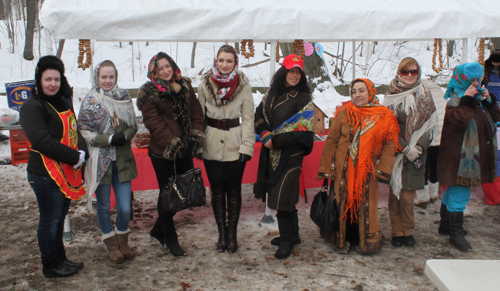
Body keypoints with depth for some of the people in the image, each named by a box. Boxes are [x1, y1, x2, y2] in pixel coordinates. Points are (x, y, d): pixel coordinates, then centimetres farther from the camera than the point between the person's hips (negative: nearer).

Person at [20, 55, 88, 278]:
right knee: (50, 220, 4)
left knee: (60, 217, 18)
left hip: (67, 172, 8)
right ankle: (50, 266, 19)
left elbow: (74, 130, 15)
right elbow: (43, 141, -21)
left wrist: (82, 152, -3)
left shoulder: (63, 102, 14)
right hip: (46, 174, -8)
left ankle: (60, 259, 32)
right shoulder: (32, 107, -12)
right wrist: (74, 157, -18)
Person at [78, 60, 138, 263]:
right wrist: (109, 139, -17)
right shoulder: (90, 101, -3)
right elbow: (84, 131, -7)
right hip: (100, 161, -2)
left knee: (125, 207, 2)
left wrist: (124, 135, -13)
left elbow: (133, 125, 7)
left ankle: (122, 241, 27)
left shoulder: (124, 97, 5)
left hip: (122, 160, 2)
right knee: (103, 206, 10)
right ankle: (111, 245, 29)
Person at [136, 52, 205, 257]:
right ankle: (170, 239, 21)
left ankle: (158, 230, 30)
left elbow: (196, 112, 11)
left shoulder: (185, 86, 12)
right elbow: (153, 122, -10)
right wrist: (171, 143, -18)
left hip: (185, 150, 5)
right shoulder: (148, 93, -3)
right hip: (163, 152, -5)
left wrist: (196, 136, -2)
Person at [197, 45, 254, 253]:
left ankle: (232, 234, 20)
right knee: (217, 191, 9)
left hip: (234, 145, -1)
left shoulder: (243, 84, -3)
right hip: (212, 145, 1)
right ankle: (222, 233, 23)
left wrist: (246, 146, -7)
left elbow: (248, 118, -1)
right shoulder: (205, 85, 1)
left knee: (234, 191, 6)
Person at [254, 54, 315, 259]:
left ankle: (287, 241, 11)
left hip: (291, 155, -6)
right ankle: (292, 235, 30)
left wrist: (276, 140, -14)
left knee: (283, 196, -6)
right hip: (271, 152, 6)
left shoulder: (303, 99, -7)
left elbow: (302, 131, -15)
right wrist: (265, 134, -7)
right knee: (277, 194, 13)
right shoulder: (272, 94, 11)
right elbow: (260, 115, 12)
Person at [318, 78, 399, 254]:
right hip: (343, 170, 0)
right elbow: (331, 141, 2)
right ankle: (343, 240, 25)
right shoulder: (344, 114, 1)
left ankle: (365, 241, 25)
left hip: (367, 172, 0)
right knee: (344, 203, 7)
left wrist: (382, 168, -10)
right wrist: (326, 168, -2)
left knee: (365, 206, 6)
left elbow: (390, 144, 1)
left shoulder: (384, 117, 1)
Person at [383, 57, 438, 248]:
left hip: (416, 152, 1)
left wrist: (419, 147, -7)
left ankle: (407, 231, 16)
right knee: (395, 193, 0)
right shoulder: (392, 95, 0)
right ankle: (397, 233, 13)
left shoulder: (424, 95, 8)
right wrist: (406, 148, -12)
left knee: (407, 195, -1)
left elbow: (429, 124, 6)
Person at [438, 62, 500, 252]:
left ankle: (445, 225, 30)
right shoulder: (454, 100, -12)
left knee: (452, 191, 18)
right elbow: (459, 121, -28)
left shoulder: (477, 98, 14)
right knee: (459, 194, -8)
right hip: (459, 157, -9)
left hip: (474, 156, 9)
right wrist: (467, 101, -25)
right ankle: (456, 233, 2)